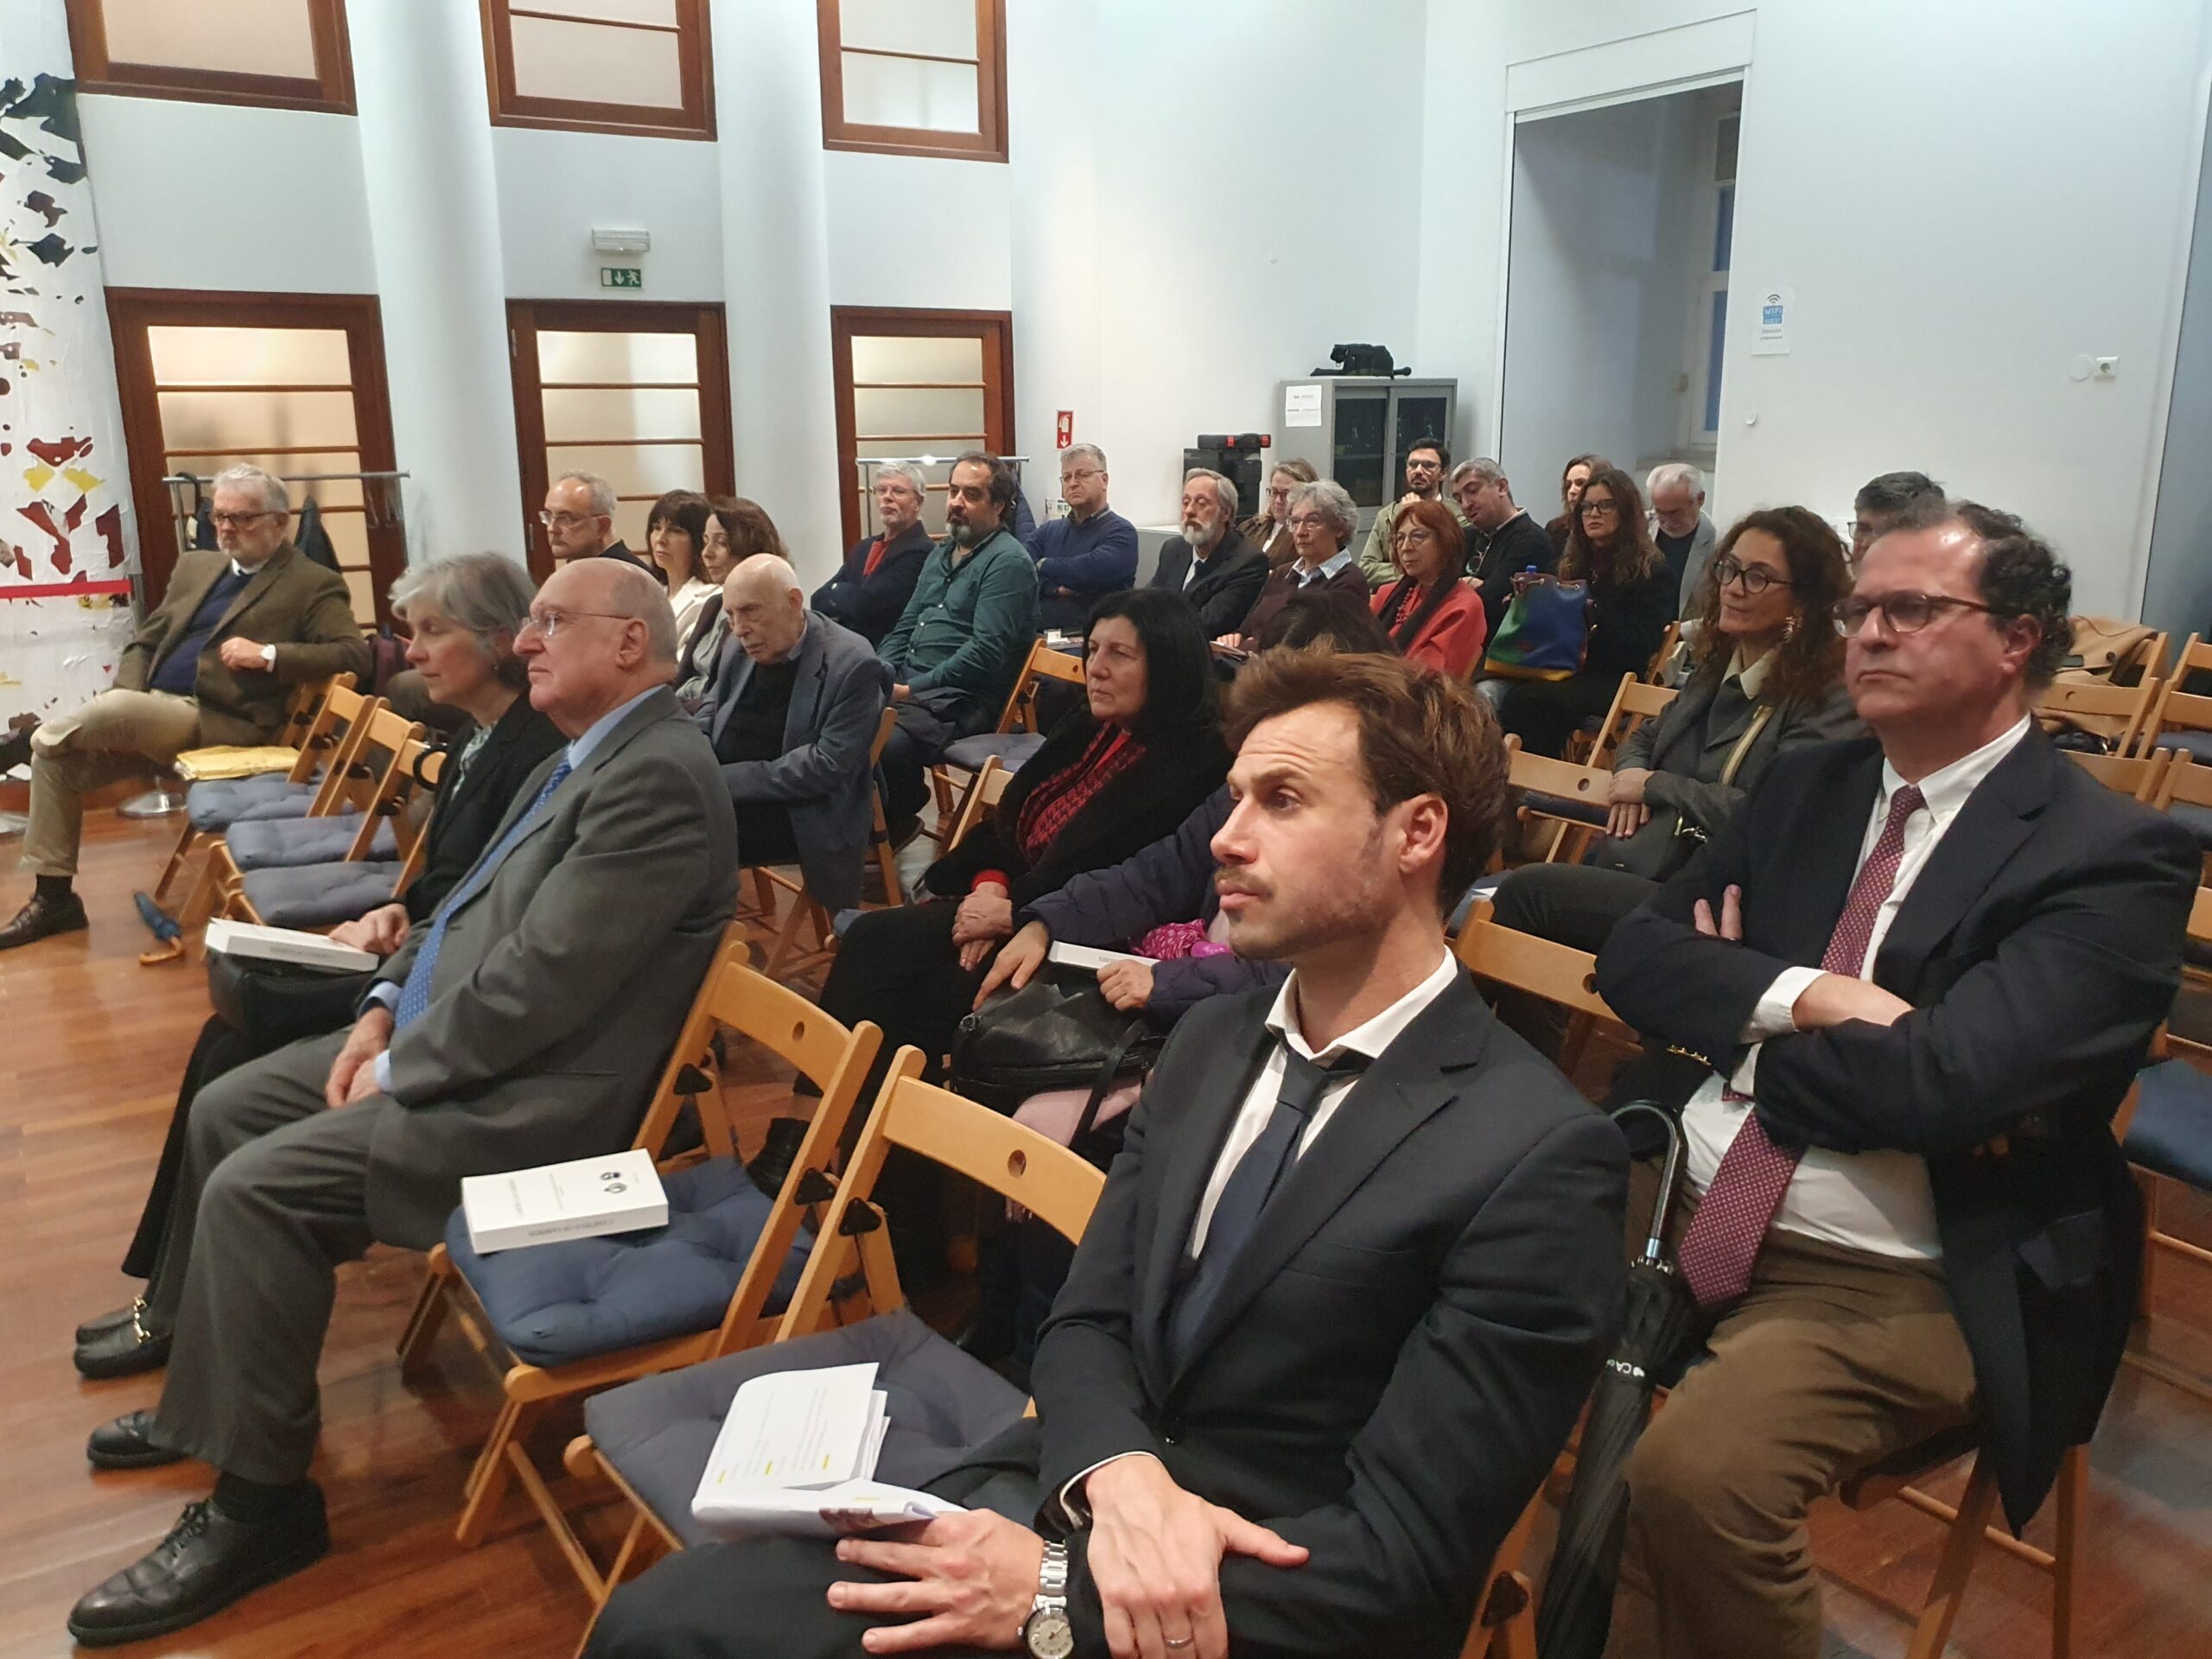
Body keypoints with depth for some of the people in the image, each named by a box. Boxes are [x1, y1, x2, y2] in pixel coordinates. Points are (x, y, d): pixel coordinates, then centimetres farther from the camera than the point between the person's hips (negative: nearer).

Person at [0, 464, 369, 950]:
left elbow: (355, 655, -13)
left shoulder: (312, 584, -1)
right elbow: (143, 642, 19)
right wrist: (127, 711, -1)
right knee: (55, 757, -8)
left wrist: (269, 655, -22)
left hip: (219, 724, -8)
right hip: (148, 711, 8)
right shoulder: (195, 566, 20)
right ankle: (53, 898, 3)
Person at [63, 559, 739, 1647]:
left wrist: (397, 1071, -14)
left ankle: (260, 1501, -2)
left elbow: (541, 977, -26)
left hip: (537, 1089, -11)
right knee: (223, 1111, 15)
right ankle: (208, 1389, 31)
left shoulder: (655, 778, -22)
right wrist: (385, 1007, 6)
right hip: (444, 1038, 11)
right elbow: (474, 905, 20)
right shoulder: (585, 756, 13)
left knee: (255, 1189, -19)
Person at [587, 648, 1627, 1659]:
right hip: (1067, 1499, 6)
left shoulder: (1539, 1158, -16)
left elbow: (1400, 1561, -16)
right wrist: (1122, 1478, -16)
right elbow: (1086, 1322, 5)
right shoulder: (1211, 1042, 6)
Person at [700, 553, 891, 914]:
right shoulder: (740, 652, 8)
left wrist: (727, 780, -21)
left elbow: (828, 766, -20)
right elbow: (710, 717, 18)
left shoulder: (851, 665, -14)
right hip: (724, 798, 7)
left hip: (802, 815, -7)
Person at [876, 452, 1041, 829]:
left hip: (962, 699, -8)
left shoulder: (1008, 562, -9)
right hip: (907, 682, 8)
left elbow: (986, 652, -17)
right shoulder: (940, 554, 20)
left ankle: (896, 825, -2)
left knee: (888, 742, -33)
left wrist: (911, 690, -18)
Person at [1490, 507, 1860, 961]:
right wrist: (1631, 775, 5)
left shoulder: (1826, 696, -8)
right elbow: (1646, 736, 30)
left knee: (1528, 889, -25)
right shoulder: (1717, 666, 16)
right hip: (1629, 864, 7)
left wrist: (1655, 786, -7)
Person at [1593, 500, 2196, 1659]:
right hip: (1679, 1210, 6)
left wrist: (1739, 1021, -6)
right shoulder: (1806, 787, 11)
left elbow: (1947, 1076, -23)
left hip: (1892, 1288, -6)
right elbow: (1637, 955, 3)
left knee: (1692, 1475, -29)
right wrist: (1812, 999, -15)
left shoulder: (2112, 857, -9)